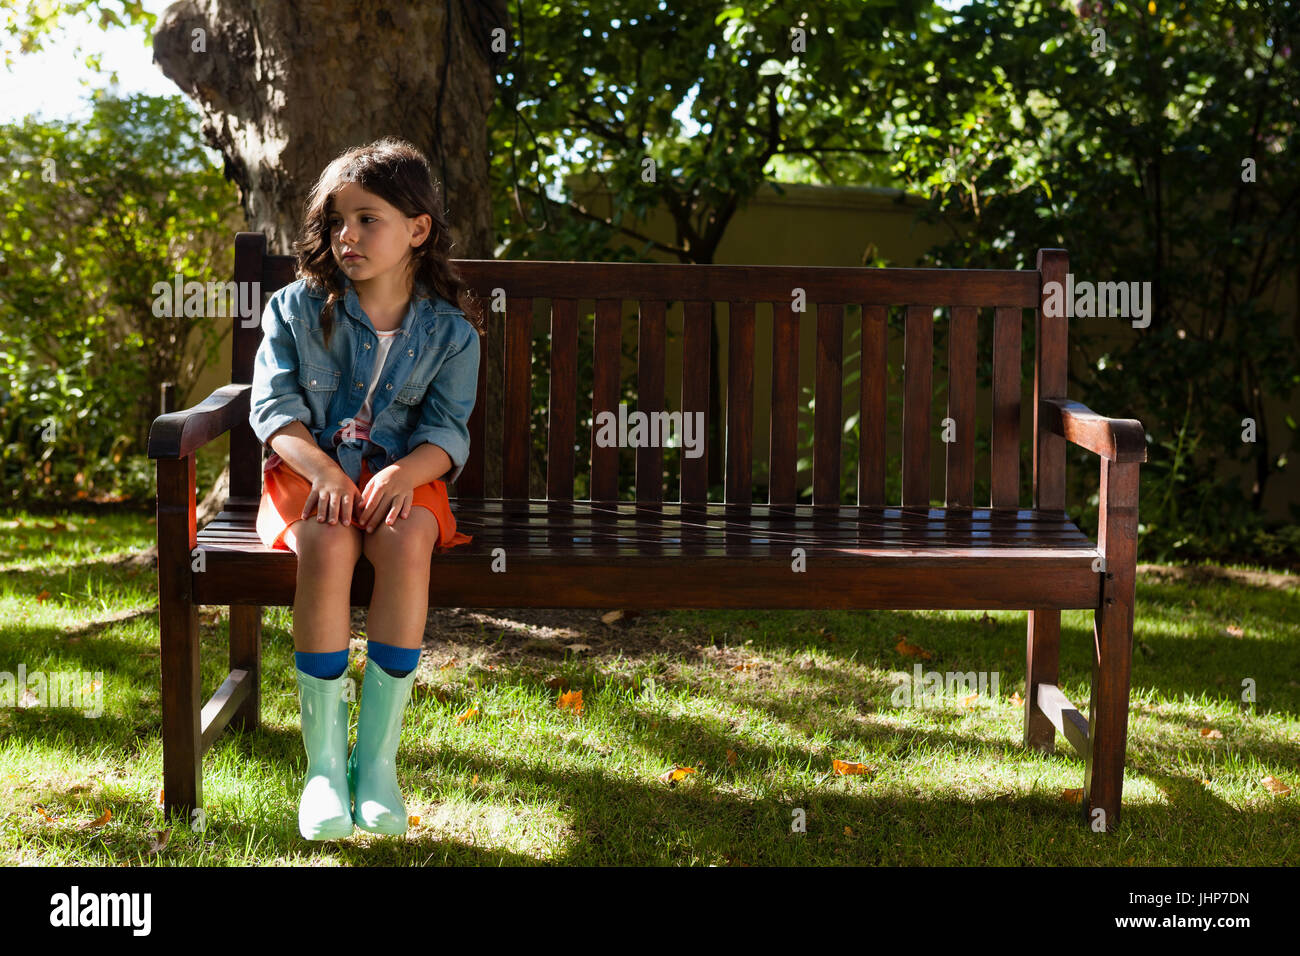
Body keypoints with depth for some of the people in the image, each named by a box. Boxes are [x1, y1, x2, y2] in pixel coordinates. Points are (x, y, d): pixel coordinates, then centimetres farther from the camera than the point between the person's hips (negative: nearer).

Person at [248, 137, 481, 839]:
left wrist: (403, 474, -25)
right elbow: (275, 406, -3)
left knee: (407, 543, -35)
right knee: (327, 545, -35)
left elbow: (446, 431, -3)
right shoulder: (297, 308, 4)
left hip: (402, 474, 0)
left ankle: (378, 754, -26)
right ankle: (323, 760, -27)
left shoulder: (448, 332, 4)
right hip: (310, 470, 0)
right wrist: (320, 467, -22)